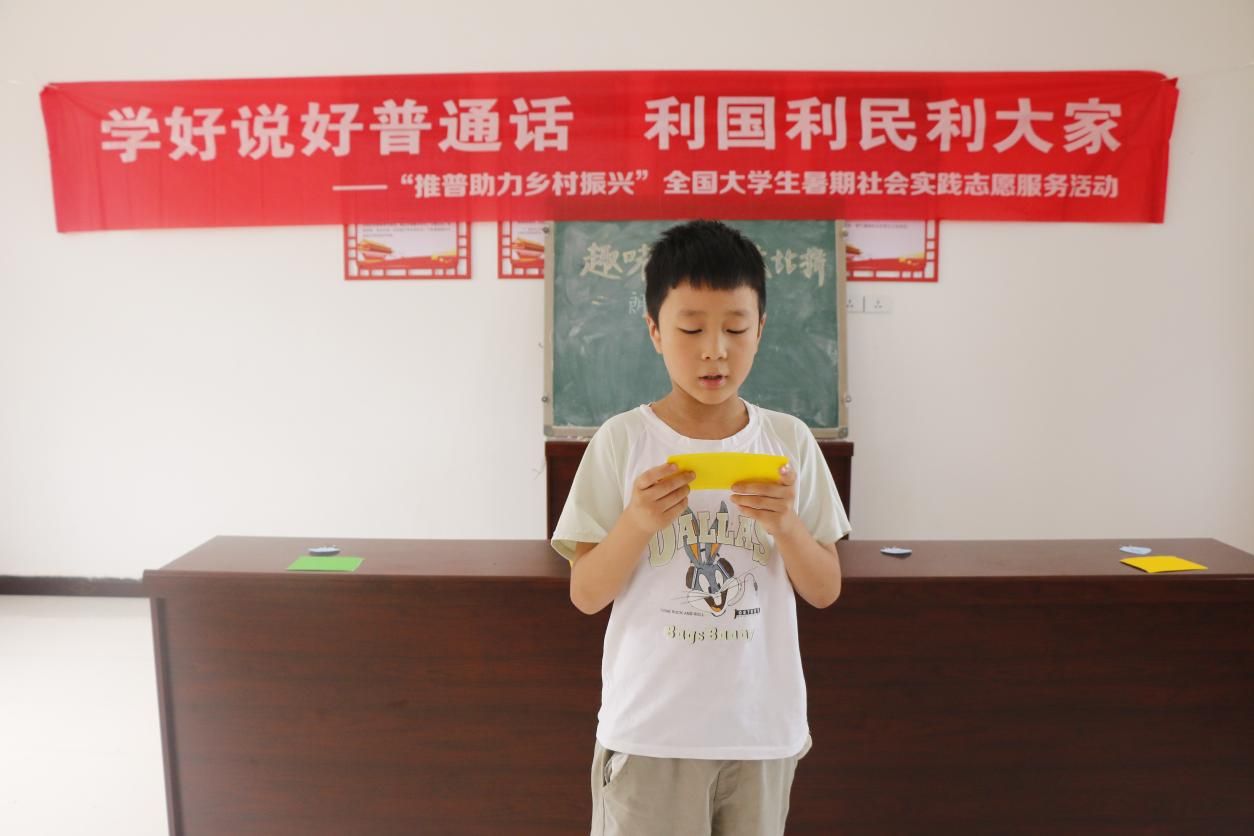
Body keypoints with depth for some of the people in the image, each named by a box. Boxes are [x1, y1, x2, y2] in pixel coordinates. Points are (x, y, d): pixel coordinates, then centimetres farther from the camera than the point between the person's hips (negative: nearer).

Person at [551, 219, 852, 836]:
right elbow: (586, 595, -5)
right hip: (649, 727, -2)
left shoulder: (790, 441, -1)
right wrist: (638, 521, -22)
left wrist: (784, 522, -17)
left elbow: (825, 591, 1)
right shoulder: (622, 441, -8)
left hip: (764, 726, 2)